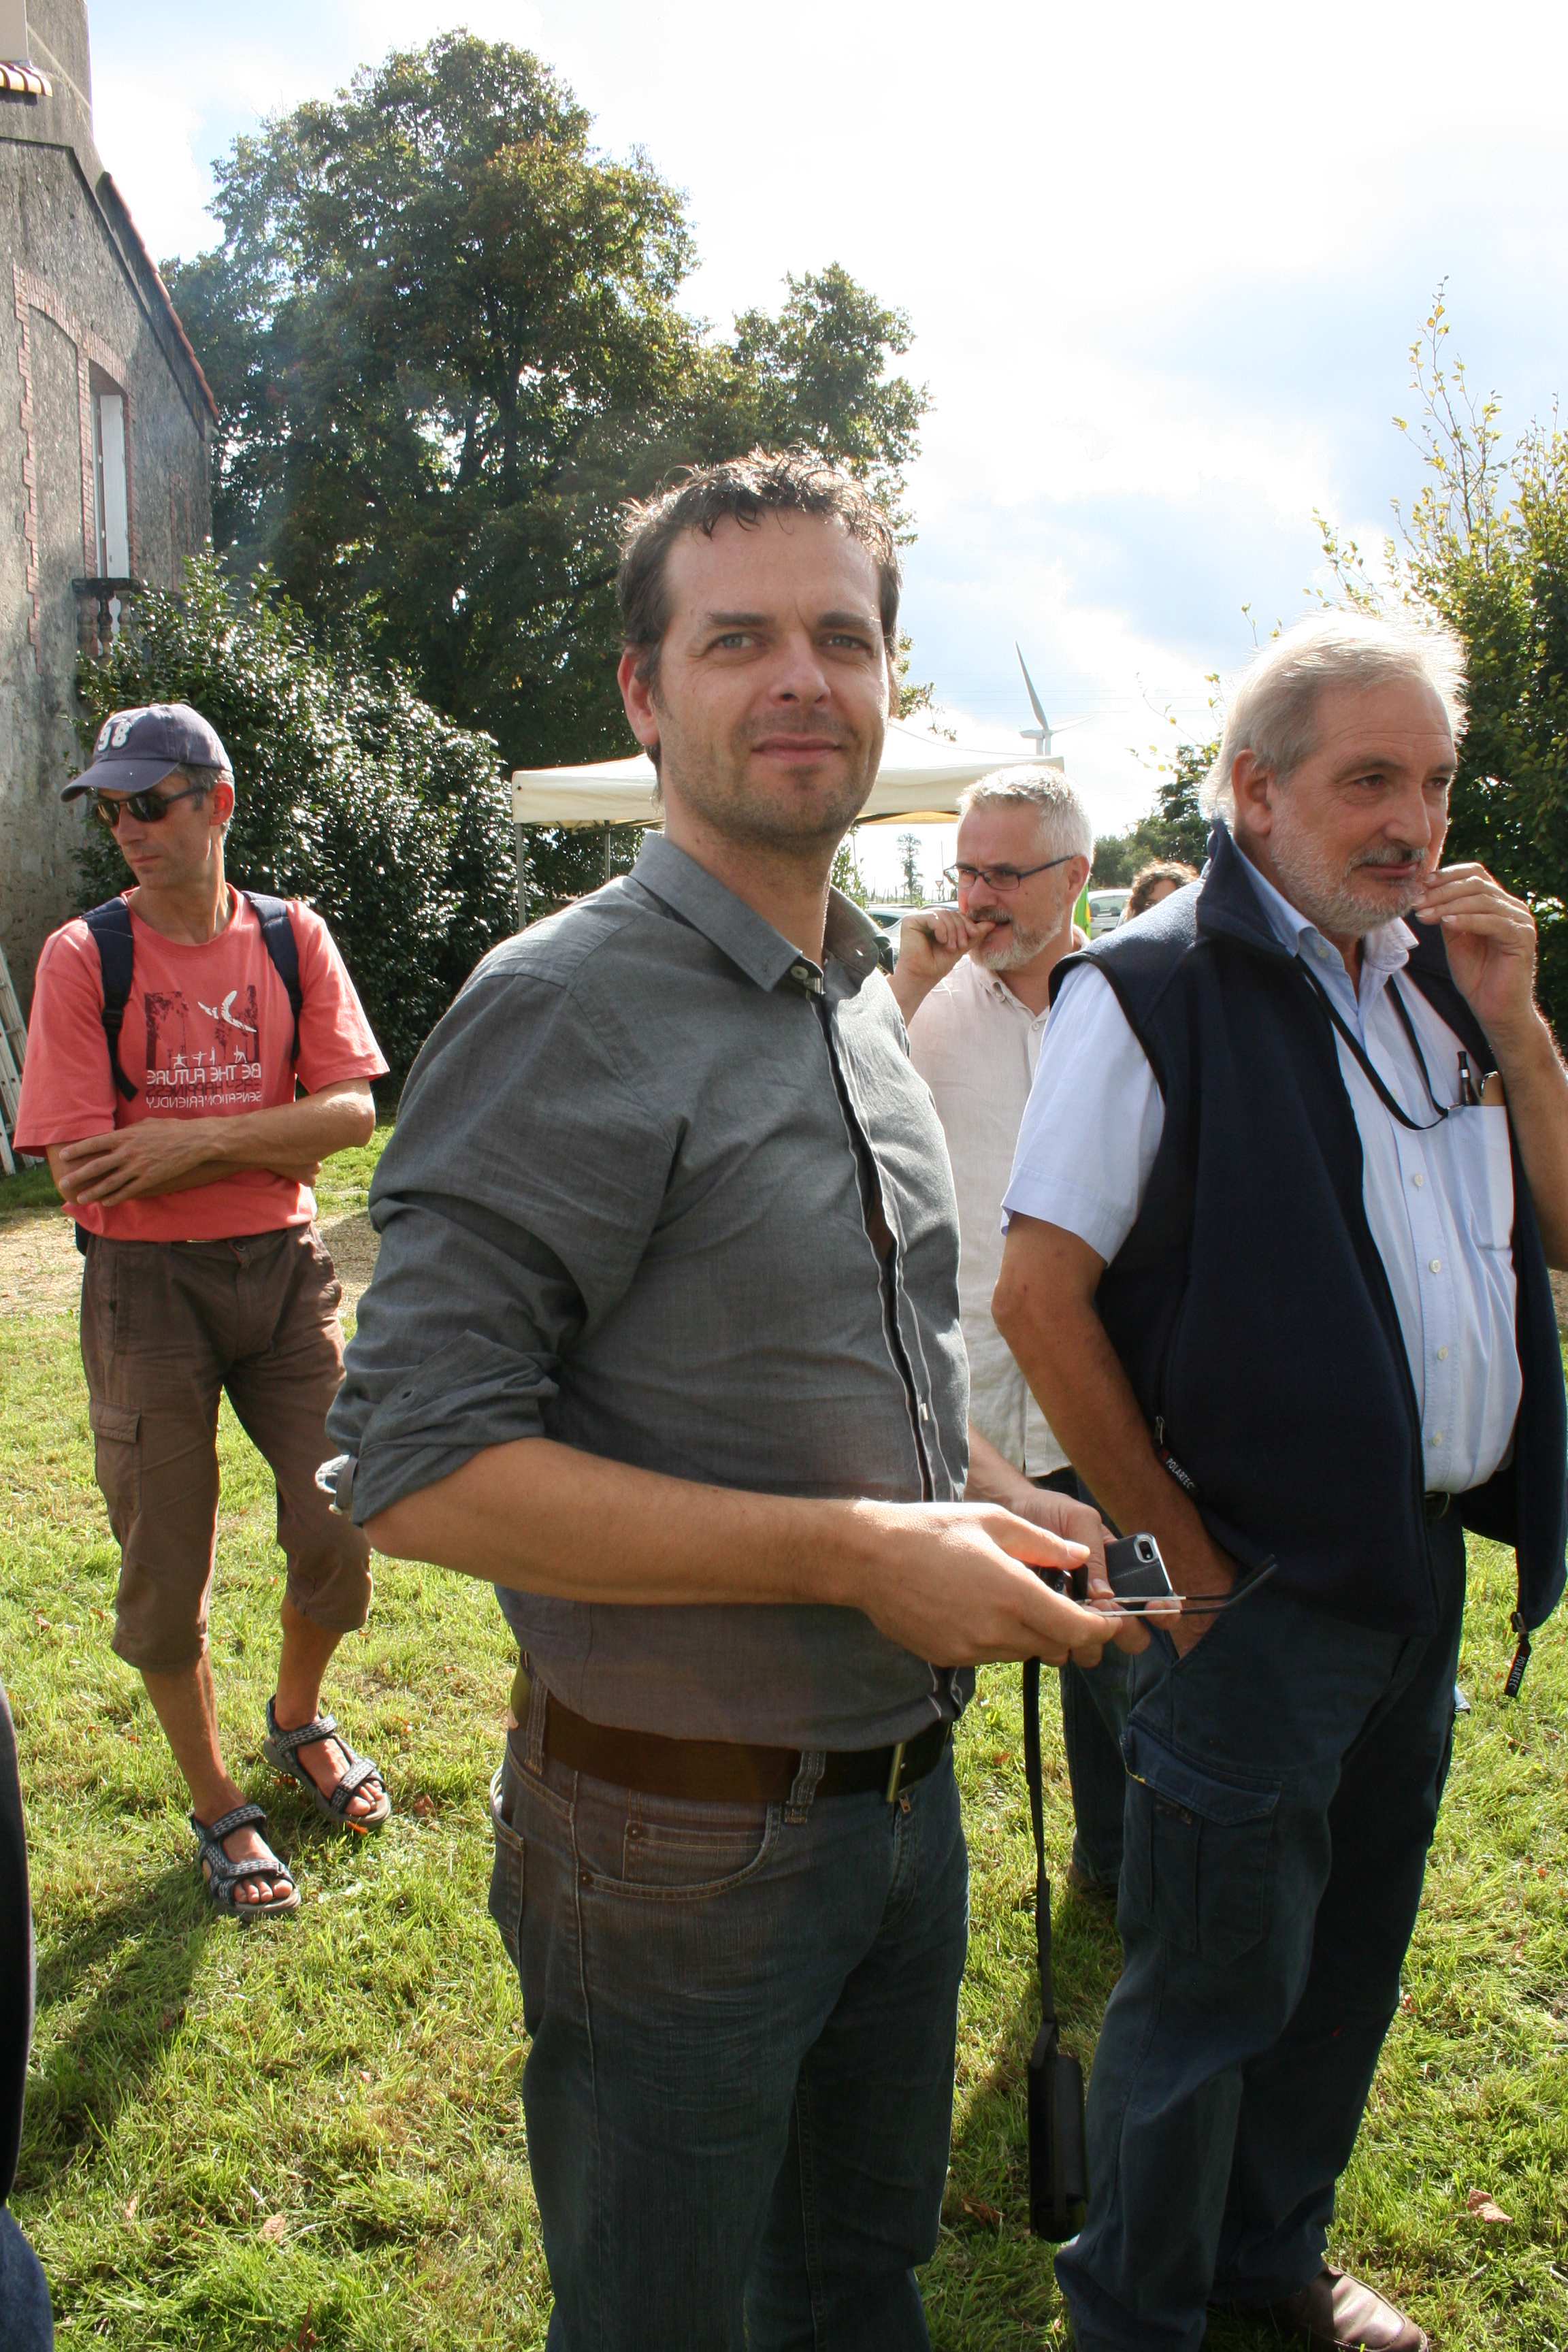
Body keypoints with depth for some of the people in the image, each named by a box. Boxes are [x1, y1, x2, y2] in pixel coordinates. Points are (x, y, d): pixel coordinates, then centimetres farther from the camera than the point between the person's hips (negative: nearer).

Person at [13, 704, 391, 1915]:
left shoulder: (292, 937, 1)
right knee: (168, 1571, 6)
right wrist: (275, 1136, -11)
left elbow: (353, 1109, -8)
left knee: (340, 1528, 8)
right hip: (146, 1286, -2)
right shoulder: (84, 955, -6)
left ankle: (298, 1720, 38)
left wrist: (198, 1142, -19)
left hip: (286, 1269, 2)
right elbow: (84, 1172, -13)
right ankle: (221, 1811, 27)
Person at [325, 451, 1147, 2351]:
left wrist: (978, 1497, 0)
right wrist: (854, 1550, -25)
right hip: (686, 1842, -7)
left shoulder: (867, 1003, 7)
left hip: (904, 1795, 7)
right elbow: (418, 1464, -25)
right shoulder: (570, 1008, -20)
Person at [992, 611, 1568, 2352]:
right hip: (1261, 1591, -7)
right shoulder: (1150, 993, -14)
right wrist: (1186, 1557, -13)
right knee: (1210, 1982, 8)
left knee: (1348, 1957, 22)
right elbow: (1039, 1296, -17)